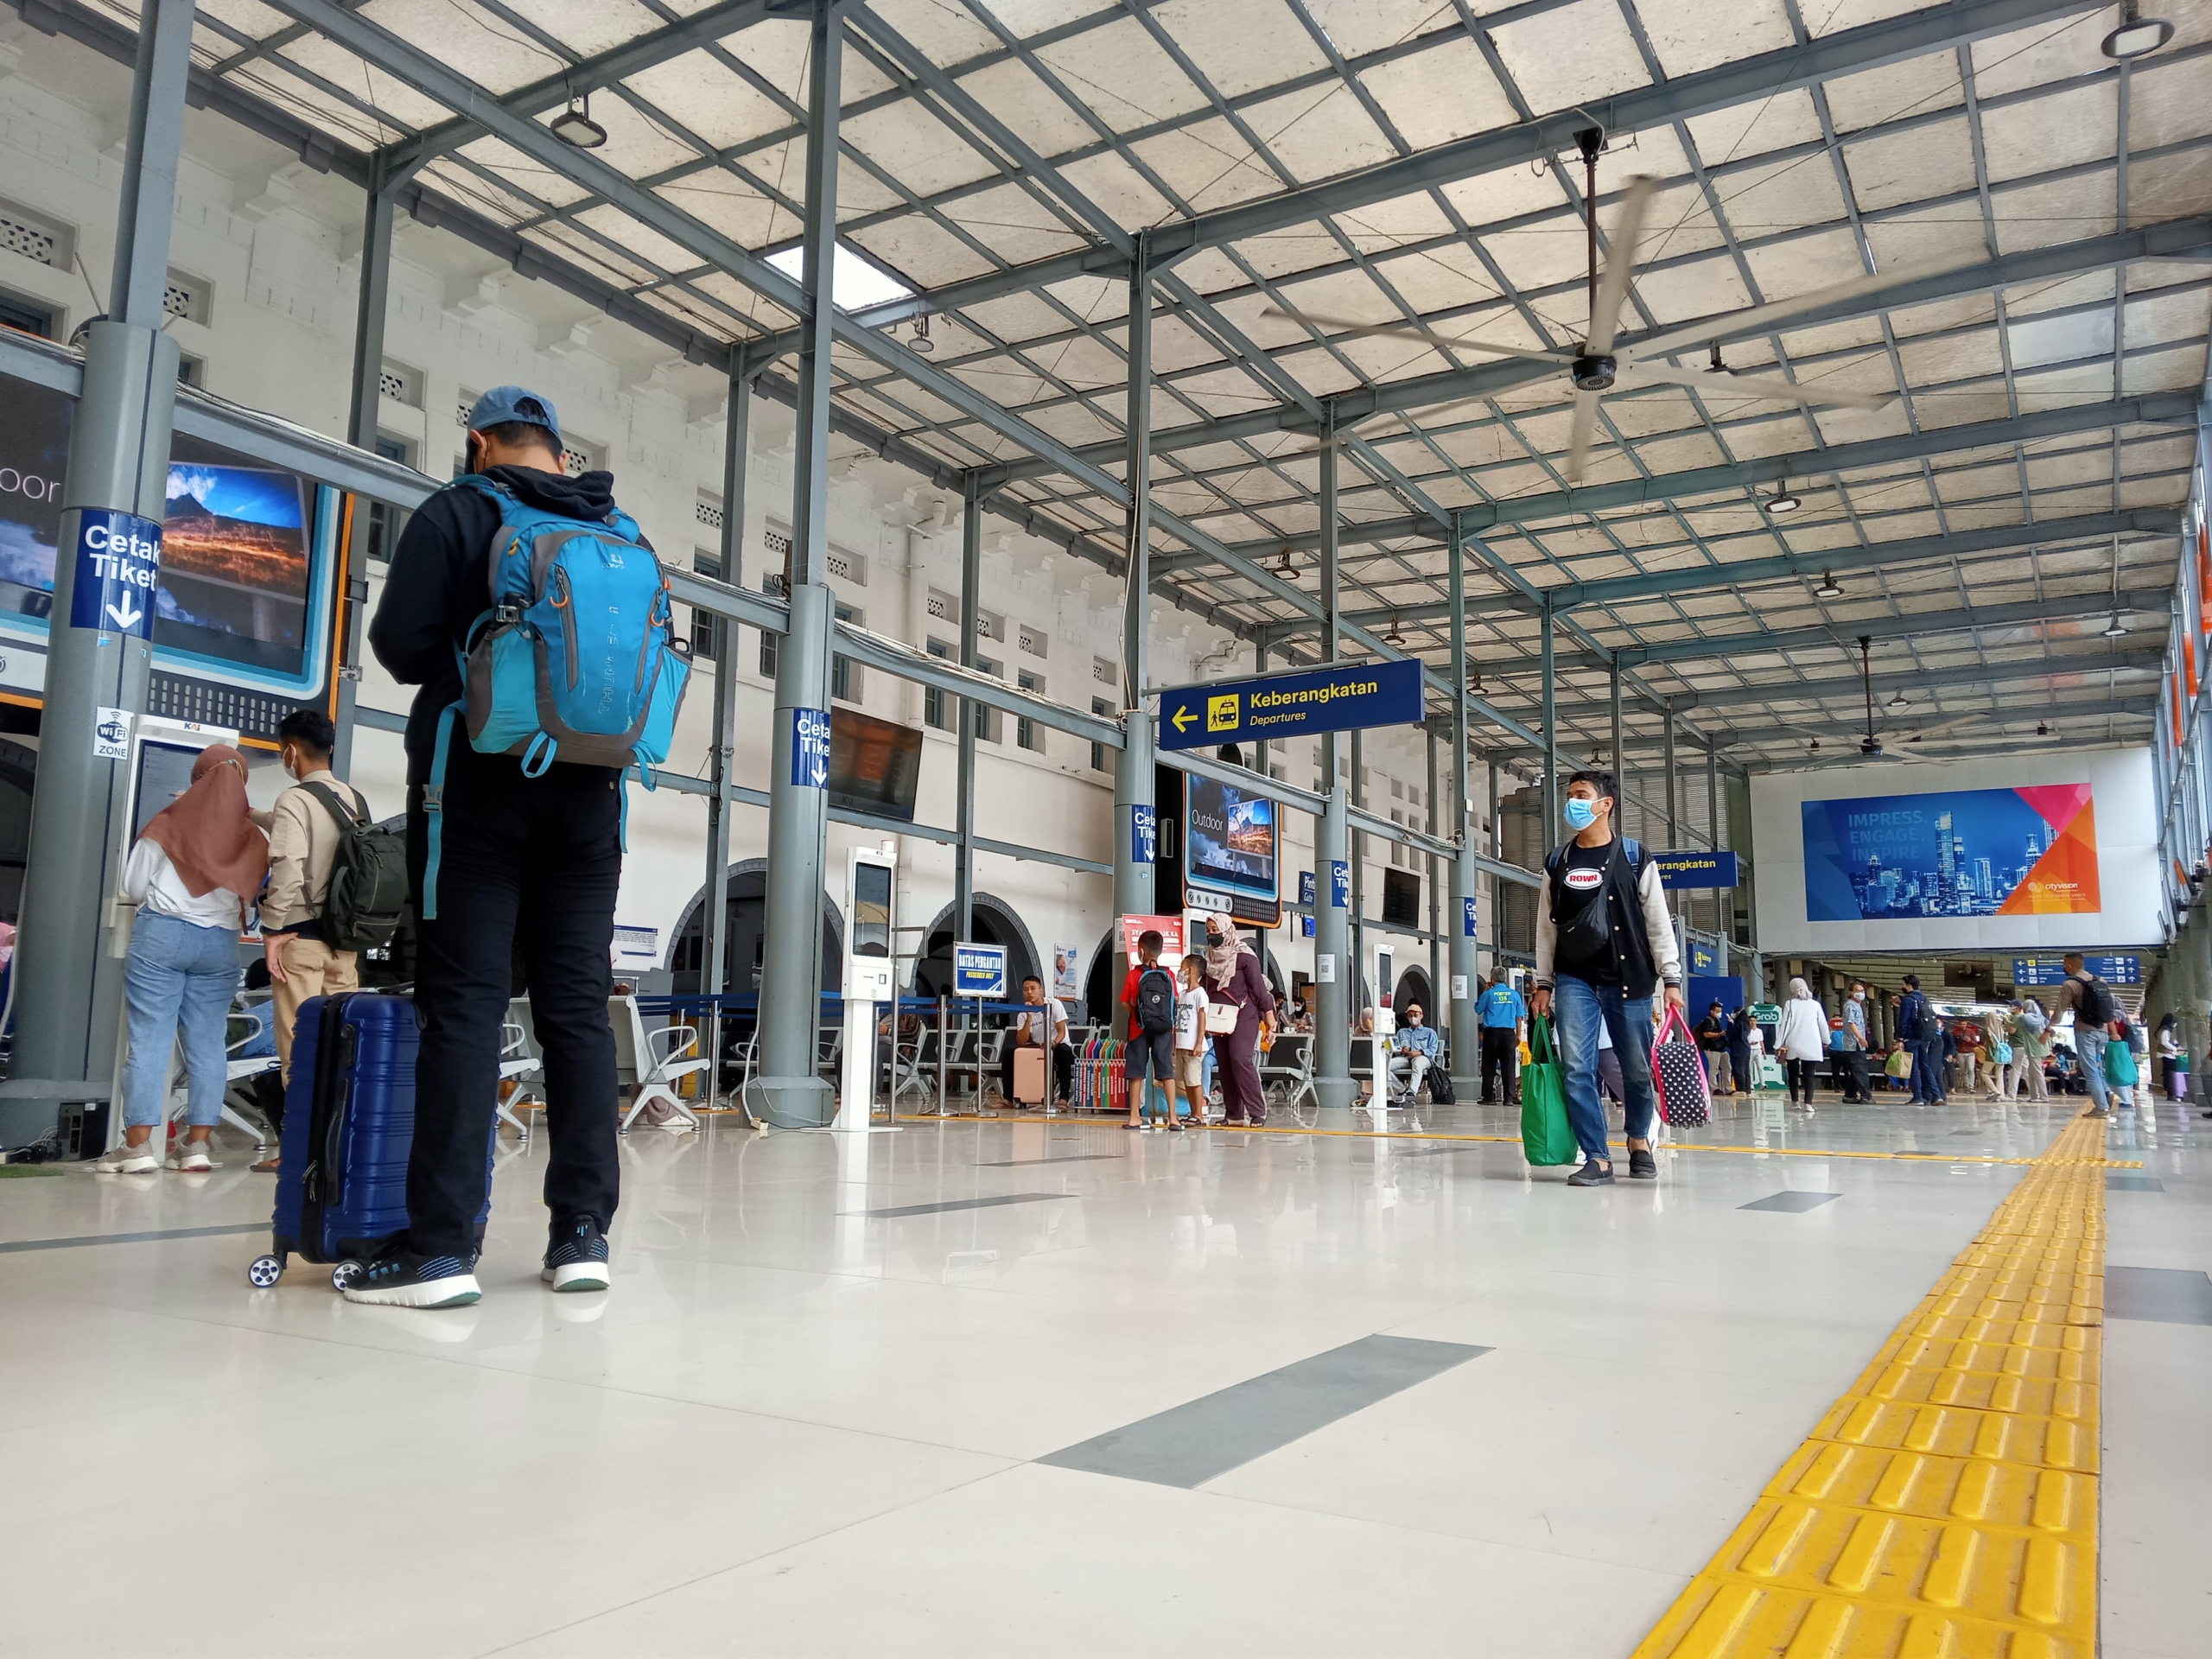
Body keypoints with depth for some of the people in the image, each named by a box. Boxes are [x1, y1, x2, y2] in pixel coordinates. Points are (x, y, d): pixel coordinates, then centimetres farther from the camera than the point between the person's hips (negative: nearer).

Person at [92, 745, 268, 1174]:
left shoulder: (170, 824, -3)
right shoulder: (252, 837, 2)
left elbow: (134, 887, 3)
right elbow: (248, 898, 6)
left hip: (161, 934, -2)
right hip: (220, 943, 2)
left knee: (149, 1040, -2)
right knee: (207, 1044, 5)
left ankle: (138, 1146, -4)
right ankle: (197, 1145, 5)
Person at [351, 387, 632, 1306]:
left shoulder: (455, 512, 2)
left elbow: (401, 641, -5)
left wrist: (461, 672, 15)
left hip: (479, 778, -4)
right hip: (589, 790, 4)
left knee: (464, 1002, -5)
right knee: (578, 1005, 4)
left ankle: (441, 1246, -7)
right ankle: (583, 1233, 6)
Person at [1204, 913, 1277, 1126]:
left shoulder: (1244, 955, -8)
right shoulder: (1211, 957, 12)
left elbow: (1258, 986, -8)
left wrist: (1269, 1014, -10)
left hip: (1244, 1016, -7)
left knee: (1240, 1059, -17)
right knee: (1224, 1066, 4)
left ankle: (1258, 1111, -12)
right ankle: (1233, 1114, 9)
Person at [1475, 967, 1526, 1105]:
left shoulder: (1488, 994, -3)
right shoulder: (1514, 994, 4)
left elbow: (1478, 1009, 11)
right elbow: (1519, 1017, 6)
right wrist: (1519, 1034, 14)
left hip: (1491, 1033, -2)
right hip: (1509, 1033, 2)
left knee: (1489, 1067, 4)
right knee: (1509, 1066, 4)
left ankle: (1489, 1097, 3)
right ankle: (1510, 1097, 0)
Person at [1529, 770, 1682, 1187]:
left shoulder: (1635, 860, 0)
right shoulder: (1557, 863, 8)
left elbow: (1659, 924, -1)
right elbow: (1546, 927, 12)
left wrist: (1672, 979, -6)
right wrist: (1544, 983, 9)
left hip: (1629, 980, -2)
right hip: (1575, 980, 2)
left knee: (1638, 1069, 6)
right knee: (1576, 1070, -8)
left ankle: (1638, 1139, 32)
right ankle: (1597, 1159, -2)